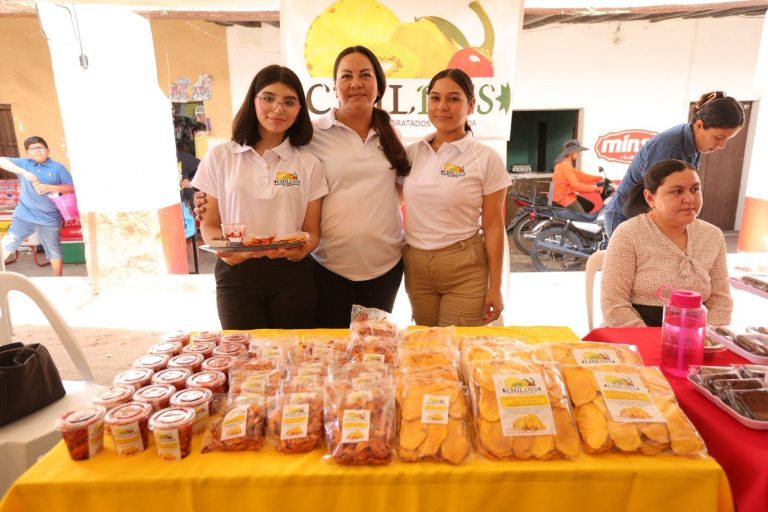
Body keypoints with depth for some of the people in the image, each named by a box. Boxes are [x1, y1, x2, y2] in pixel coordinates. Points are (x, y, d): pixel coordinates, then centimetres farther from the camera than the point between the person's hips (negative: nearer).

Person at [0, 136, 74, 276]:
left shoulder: (58, 168, 0)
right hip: (24, 216, 1)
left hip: (49, 218, -1)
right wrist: (24, 172, -23)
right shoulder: (24, 164, 3)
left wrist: (50, 188, -17)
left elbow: (71, 188, -3)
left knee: (54, 252, 11)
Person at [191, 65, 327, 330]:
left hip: (291, 275, 1)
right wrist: (225, 250, -15)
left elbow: (312, 231, 5)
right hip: (236, 275, 0)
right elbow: (209, 224, 6)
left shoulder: (308, 164, 5)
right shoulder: (220, 156, 5)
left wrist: (300, 250, -17)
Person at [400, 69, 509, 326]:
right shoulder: (412, 153, 4)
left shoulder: (487, 159, -6)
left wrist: (495, 288, -6)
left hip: (464, 270, -3)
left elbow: (493, 226, -6)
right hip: (415, 266, 4)